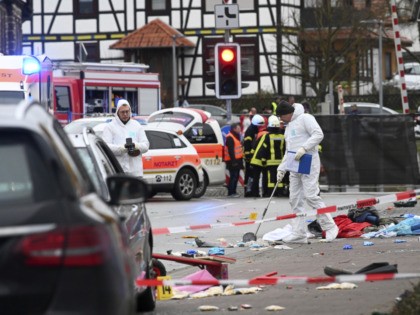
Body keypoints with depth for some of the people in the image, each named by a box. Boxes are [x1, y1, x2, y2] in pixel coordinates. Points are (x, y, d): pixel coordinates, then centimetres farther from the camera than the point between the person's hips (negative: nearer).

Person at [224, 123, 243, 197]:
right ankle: (231, 192, -9)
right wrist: (233, 160, -24)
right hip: (232, 161, -10)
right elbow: (230, 150, -21)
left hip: (237, 160, 10)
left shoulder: (236, 136, 19)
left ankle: (233, 192, 18)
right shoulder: (230, 138, -14)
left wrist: (240, 160, 23)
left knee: (236, 176, 12)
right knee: (234, 176, -10)